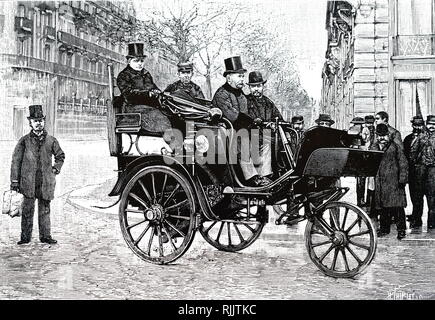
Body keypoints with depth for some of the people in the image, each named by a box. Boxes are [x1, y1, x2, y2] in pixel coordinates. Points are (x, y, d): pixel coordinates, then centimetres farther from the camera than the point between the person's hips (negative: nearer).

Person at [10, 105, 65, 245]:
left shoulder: (51, 140, 6)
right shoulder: (24, 141, 2)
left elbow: (60, 156, 21)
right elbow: (16, 161, 2)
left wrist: (57, 167, 6)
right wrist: (14, 180, -2)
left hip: (46, 181, 1)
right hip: (28, 181, -1)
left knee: (45, 209, 7)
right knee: (27, 209, 1)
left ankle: (45, 236, 15)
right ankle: (25, 236, 10)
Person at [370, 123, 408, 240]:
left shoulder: (395, 146, 1)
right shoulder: (374, 147, 11)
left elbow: (403, 163, 0)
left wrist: (402, 179, -6)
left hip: (393, 181, -4)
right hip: (379, 181, 4)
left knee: (397, 205, -7)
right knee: (382, 206, 8)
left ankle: (401, 230, 0)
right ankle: (384, 228, 20)